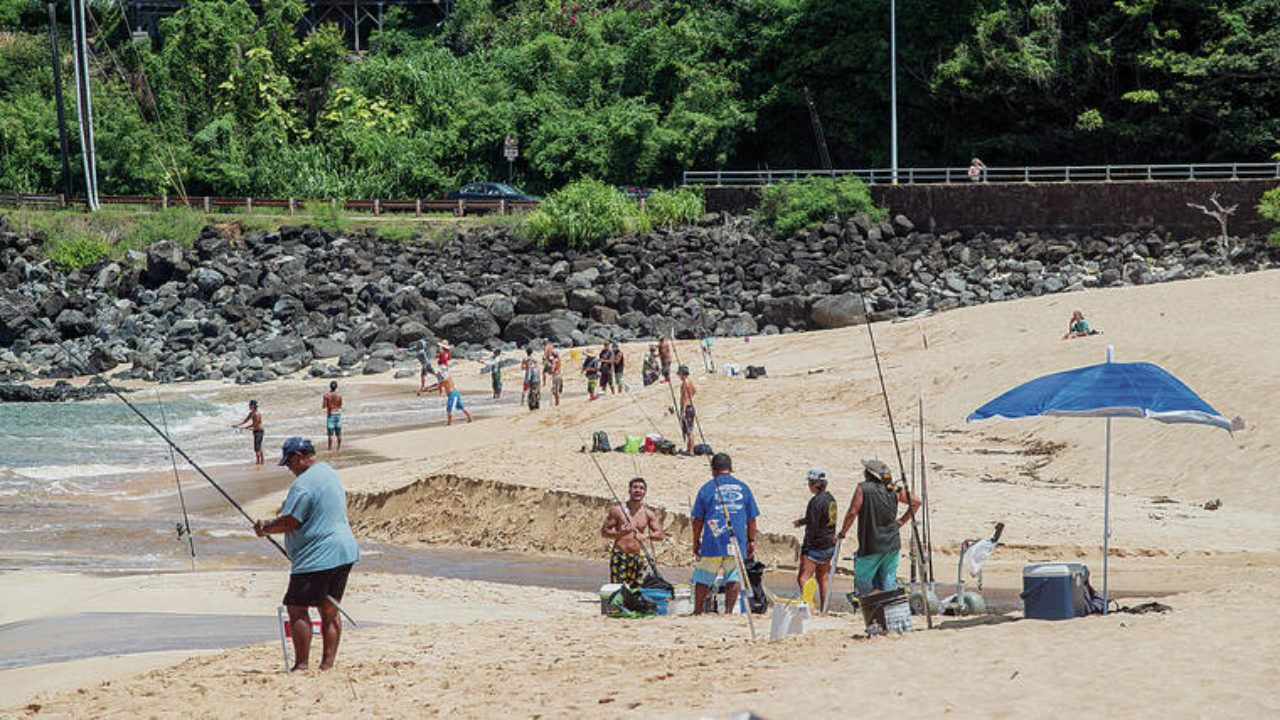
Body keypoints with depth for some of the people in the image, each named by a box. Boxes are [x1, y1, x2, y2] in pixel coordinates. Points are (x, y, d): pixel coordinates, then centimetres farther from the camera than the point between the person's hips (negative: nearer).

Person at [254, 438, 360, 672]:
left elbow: (290, 522, -17)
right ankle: (328, 663, 13)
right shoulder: (330, 473, 16)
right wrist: (271, 523, 20)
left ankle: (302, 665, -3)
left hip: (316, 557, -10)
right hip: (344, 552, 10)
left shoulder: (304, 483, -16)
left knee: (297, 609, -3)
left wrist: (265, 528, 2)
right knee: (330, 609, 13)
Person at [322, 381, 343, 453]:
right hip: (338, 414, 2)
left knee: (330, 433, 0)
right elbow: (340, 406, 5)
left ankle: (330, 449, 1)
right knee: (338, 433, 10)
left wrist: (322, 402, 14)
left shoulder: (326, 395, -10)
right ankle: (339, 448, 17)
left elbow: (324, 407, -6)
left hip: (330, 415, -2)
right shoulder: (339, 395, -4)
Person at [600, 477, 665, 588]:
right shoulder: (618, 510, -1)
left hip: (637, 558, 4)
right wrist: (619, 533, -20)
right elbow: (604, 531, -1)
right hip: (619, 556, -4)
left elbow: (660, 534, 6)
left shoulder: (648, 514, 10)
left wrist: (646, 535, -15)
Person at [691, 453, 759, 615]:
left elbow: (697, 519, 3)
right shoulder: (743, 487, 8)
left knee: (703, 579, 8)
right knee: (733, 579, 7)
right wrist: (751, 541, 17)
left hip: (712, 543, -1)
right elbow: (751, 519, 10)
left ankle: (698, 612, 13)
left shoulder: (707, 488, 2)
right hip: (737, 544, 1)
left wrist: (696, 542, 11)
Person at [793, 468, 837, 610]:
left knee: (803, 578, -12)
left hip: (817, 545, -9)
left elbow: (813, 528, -19)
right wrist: (803, 521, 34)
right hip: (829, 545, 9)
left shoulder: (816, 501, -18)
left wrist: (804, 550, -15)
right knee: (823, 579, 16)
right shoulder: (830, 498, 9)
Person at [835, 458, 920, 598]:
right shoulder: (895, 490, 5)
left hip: (871, 546, -5)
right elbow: (916, 502, 12)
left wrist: (842, 533, -3)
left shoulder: (863, 488, -11)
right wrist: (902, 521, 17)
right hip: (892, 545, 5)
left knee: (862, 581, 4)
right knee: (889, 581, 11)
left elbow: (852, 513, -14)